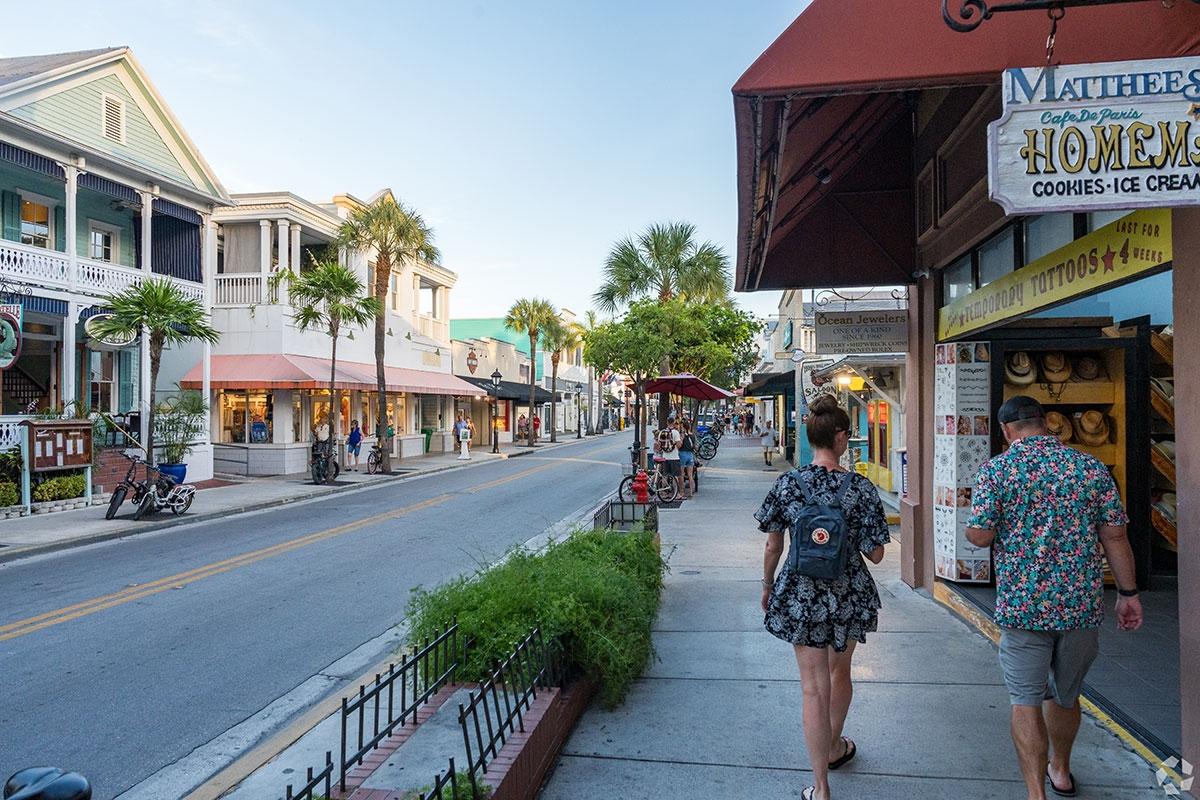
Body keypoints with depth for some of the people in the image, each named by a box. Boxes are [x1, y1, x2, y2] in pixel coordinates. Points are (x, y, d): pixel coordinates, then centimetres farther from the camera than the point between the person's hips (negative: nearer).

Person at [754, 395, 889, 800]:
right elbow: (875, 554, -9)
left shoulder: (787, 484, -10)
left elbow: (772, 546, -3)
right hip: (849, 593, 1)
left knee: (814, 687, 8)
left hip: (800, 593, -1)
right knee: (840, 670, 25)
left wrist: (767, 587, 11)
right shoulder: (861, 488, -12)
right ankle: (835, 747, 50)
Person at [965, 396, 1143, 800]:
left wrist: (973, 525, 10)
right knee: (1065, 695, 22)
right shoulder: (1091, 467, 1)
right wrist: (1128, 593, 11)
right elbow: (1115, 536, 2)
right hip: (1081, 604, 4)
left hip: (1023, 604, -4)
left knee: (1026, 701, 5)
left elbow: (979, 536, -13)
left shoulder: (996, 470, -9)